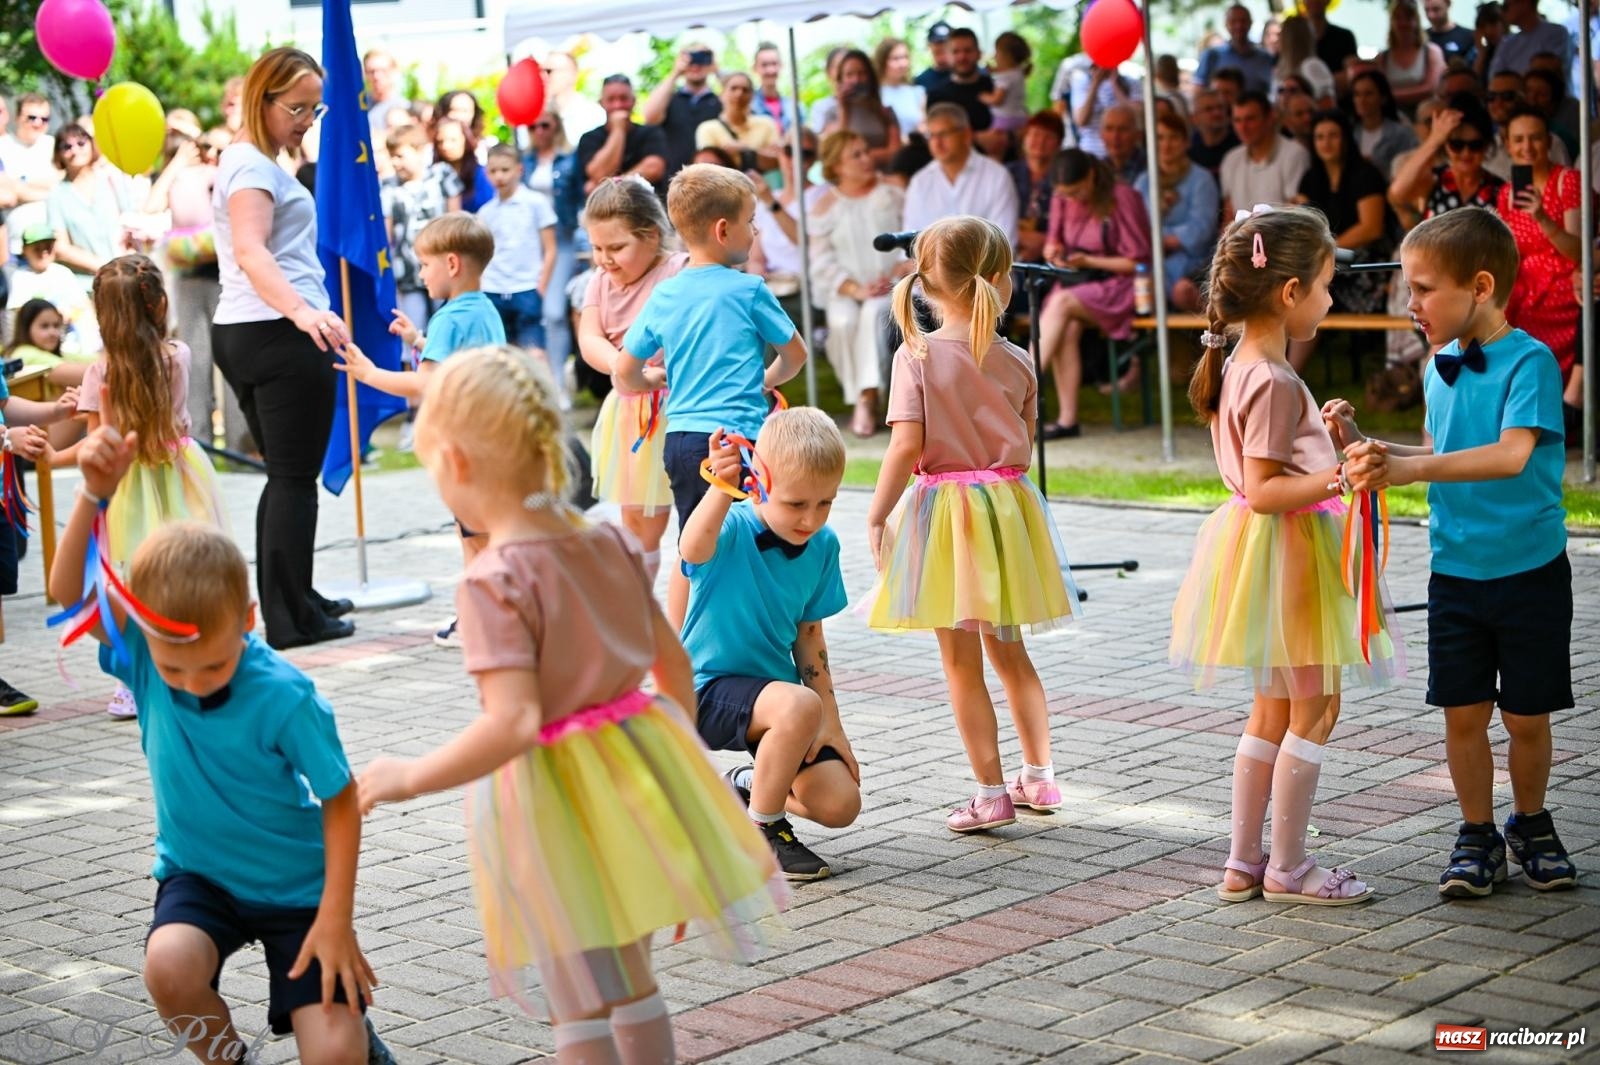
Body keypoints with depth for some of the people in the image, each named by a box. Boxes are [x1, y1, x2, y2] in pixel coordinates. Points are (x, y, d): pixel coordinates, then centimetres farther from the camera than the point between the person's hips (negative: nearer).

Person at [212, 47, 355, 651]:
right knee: (296, 477, -6)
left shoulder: (247, 161, 21)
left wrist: (302, 311, 45)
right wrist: (302, 311, -42)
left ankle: (291, 602, 23)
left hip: (240, 332, 10)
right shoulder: (253, 165, -12)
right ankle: (292, 619, -3)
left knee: (284, 475, 16)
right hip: (280, 334, -10)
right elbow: (252, 252, -27)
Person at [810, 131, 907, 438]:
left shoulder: (892, 195, 8)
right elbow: (822, 263, 0)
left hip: (890, 287, 0)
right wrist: (857, 289, -15)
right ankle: (857, 397, -22)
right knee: (844, 321, -31)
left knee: (874, 312, -33)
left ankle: (867, 398, -33)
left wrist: (895, 276, -13)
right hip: (844, 289, 0)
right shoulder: (825, 207, 6)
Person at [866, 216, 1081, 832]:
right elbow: (1024, 449, 4)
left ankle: (991, 792, 9)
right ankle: (1038, 774, 24)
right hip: (1008, 504, 4)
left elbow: (907, 445, -18)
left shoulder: (917, 355, -12)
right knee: (1008, 651, 20)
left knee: (961, 662, 5)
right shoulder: (1017, 362, -2)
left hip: (945, 509, -4)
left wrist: (877, 517, -10)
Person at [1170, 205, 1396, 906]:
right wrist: (1339, 479, -31)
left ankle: (1242, 863, 21)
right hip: (1288, 551, -10)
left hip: (1264, 551, 10)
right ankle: (1287, 867, 9)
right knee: (1315, 707, 1)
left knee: (1273, 709, 17)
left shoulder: (1238, 368, 8)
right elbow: (1263, 491, -24)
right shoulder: (1276, 382, -21)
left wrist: (1321, 438, 24)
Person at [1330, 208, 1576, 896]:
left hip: (1529, 573, -5)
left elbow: (1512, 455, -29)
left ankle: (1532, 825, 28)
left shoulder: (1529, 361, -15)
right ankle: (1477, 835, 20)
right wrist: (1367, 445, 5)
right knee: (1463, 712, 6)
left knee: (1527, 715, 7)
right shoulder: (1441, 368, 6)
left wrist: (1410, 470, -34)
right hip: (1455, 573, 5)